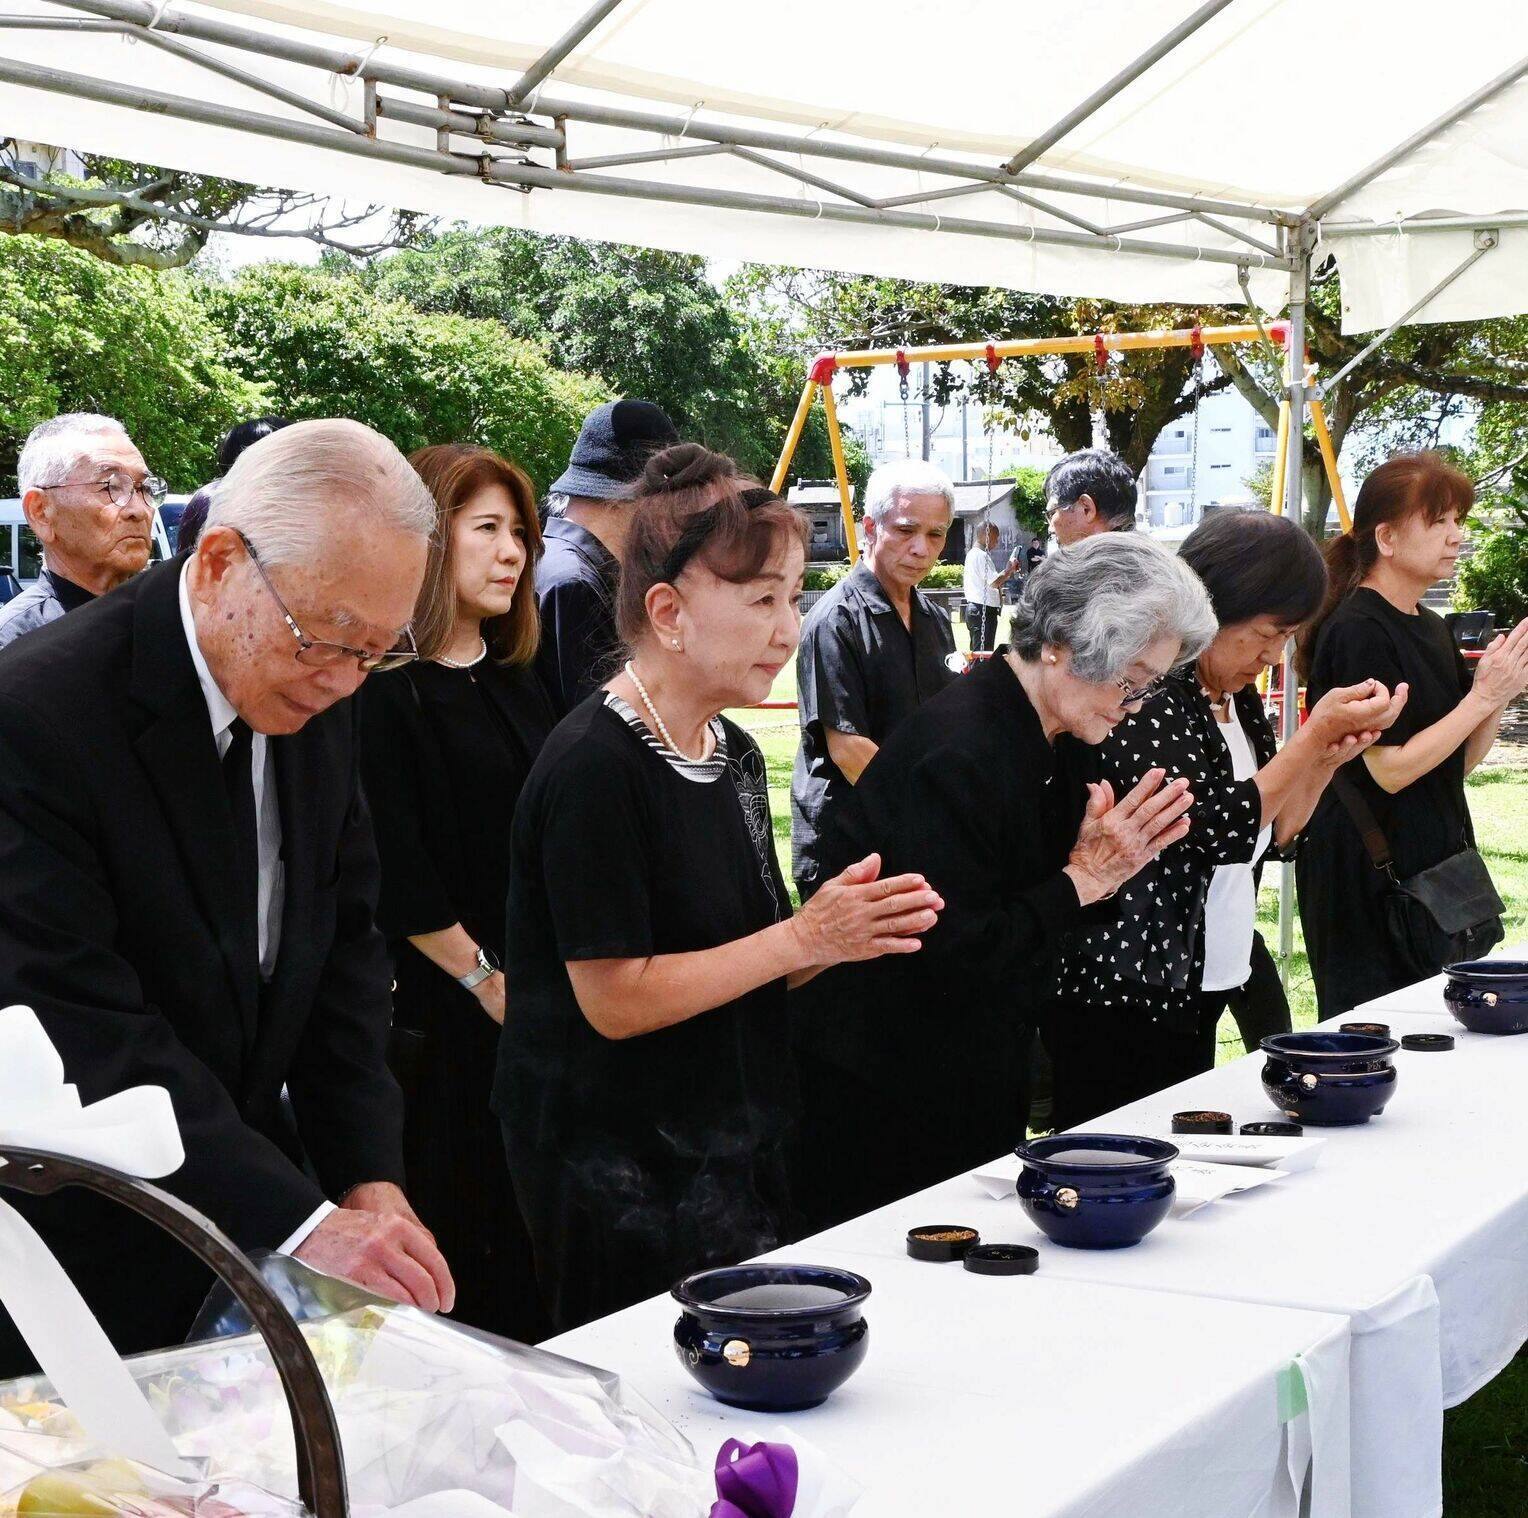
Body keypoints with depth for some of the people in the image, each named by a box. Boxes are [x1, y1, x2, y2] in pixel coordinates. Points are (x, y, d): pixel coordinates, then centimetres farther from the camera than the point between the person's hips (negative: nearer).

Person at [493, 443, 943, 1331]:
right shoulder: (595, 767, -17)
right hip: (624, 1181, -8)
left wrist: (843, 929, -4)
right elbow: (615, 999, -20)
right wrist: (804, 939, -19)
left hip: (737, 1151, 8)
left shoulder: (735, 755, 10)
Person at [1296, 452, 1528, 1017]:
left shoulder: (1431, 628, 12)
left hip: (1434, 862, 9)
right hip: (1369, 879, -9)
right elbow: (1392, 769, -19)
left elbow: (1460, 760, 14)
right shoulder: (1357, 632, -15)